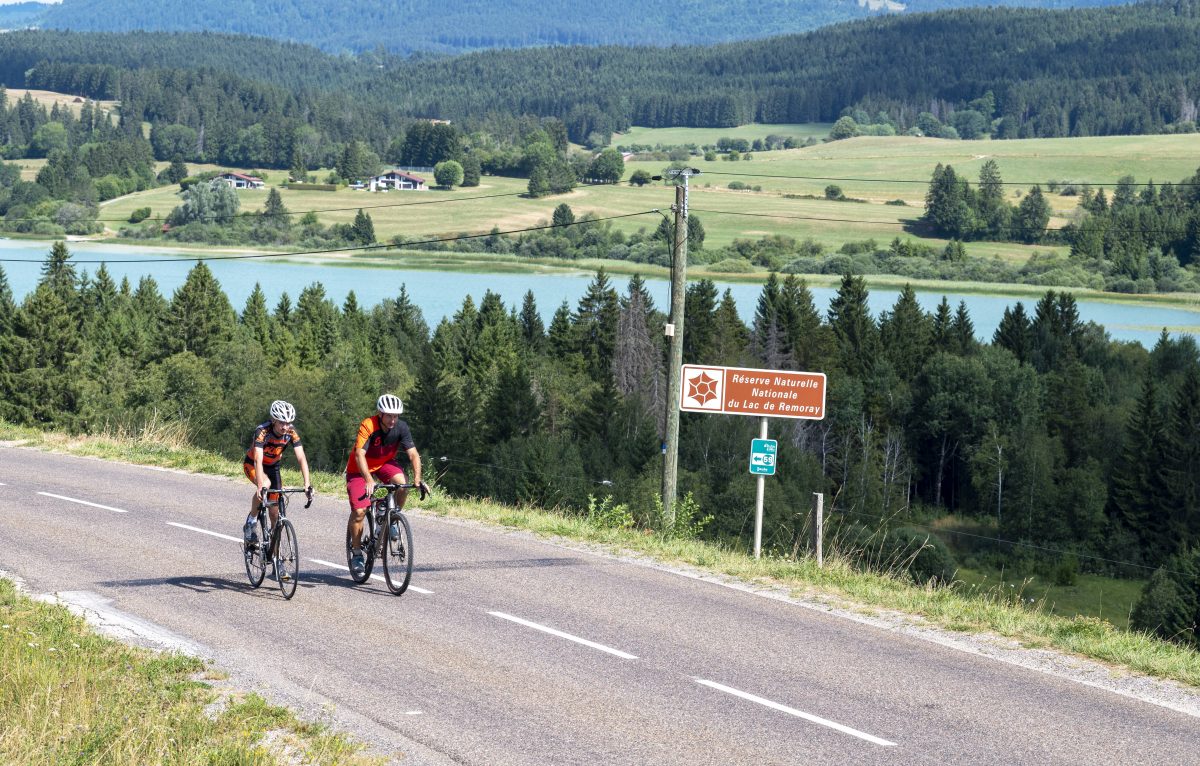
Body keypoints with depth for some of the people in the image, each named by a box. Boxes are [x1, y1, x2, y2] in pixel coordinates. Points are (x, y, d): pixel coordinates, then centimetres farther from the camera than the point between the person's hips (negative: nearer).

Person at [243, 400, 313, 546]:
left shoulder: (291, 432, -23)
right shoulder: (262, 431, -34)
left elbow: (301, 458, -28)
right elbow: (258, 460, -44)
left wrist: (307, 484, -40)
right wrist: (261, 486, -56)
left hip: (273, 467, 4)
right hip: (252, 465, -4)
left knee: (275, 513, 0)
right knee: (266, 484, -36)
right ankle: (250, 523, -18)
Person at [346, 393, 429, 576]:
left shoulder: (401, 427, -20)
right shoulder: (368, 426, -31)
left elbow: (413, 454, -21)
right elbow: (359, 455, -39)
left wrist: (417, 479, -35)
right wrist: (369, 480, -51)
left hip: (385, 463, 3)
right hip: (360, 468, -3)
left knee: (402, 485, -28)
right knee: (359, 511, -14)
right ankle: (356, 553, 3)